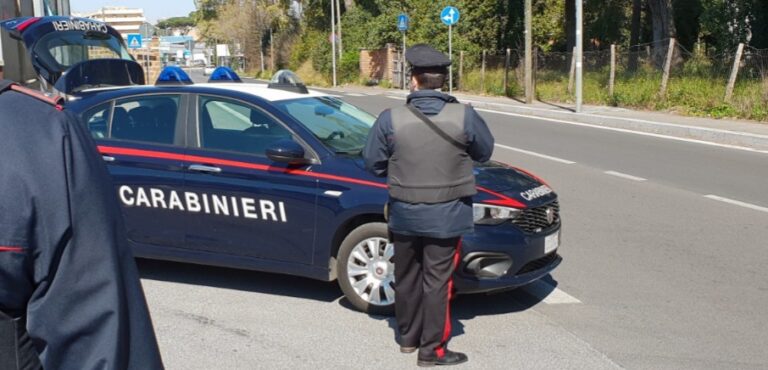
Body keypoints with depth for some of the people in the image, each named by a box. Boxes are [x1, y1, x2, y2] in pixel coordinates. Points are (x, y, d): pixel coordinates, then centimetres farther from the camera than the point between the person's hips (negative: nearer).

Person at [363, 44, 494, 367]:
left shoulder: (390, 119, -12)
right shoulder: (464, 116, -13)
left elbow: (373, 164, -3)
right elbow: (485, 152, 3)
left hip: (404, 214, 2)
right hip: (446, 215, -1)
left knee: (406, 278, 18)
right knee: (437, 282, 8)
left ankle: (408, 337, 34)